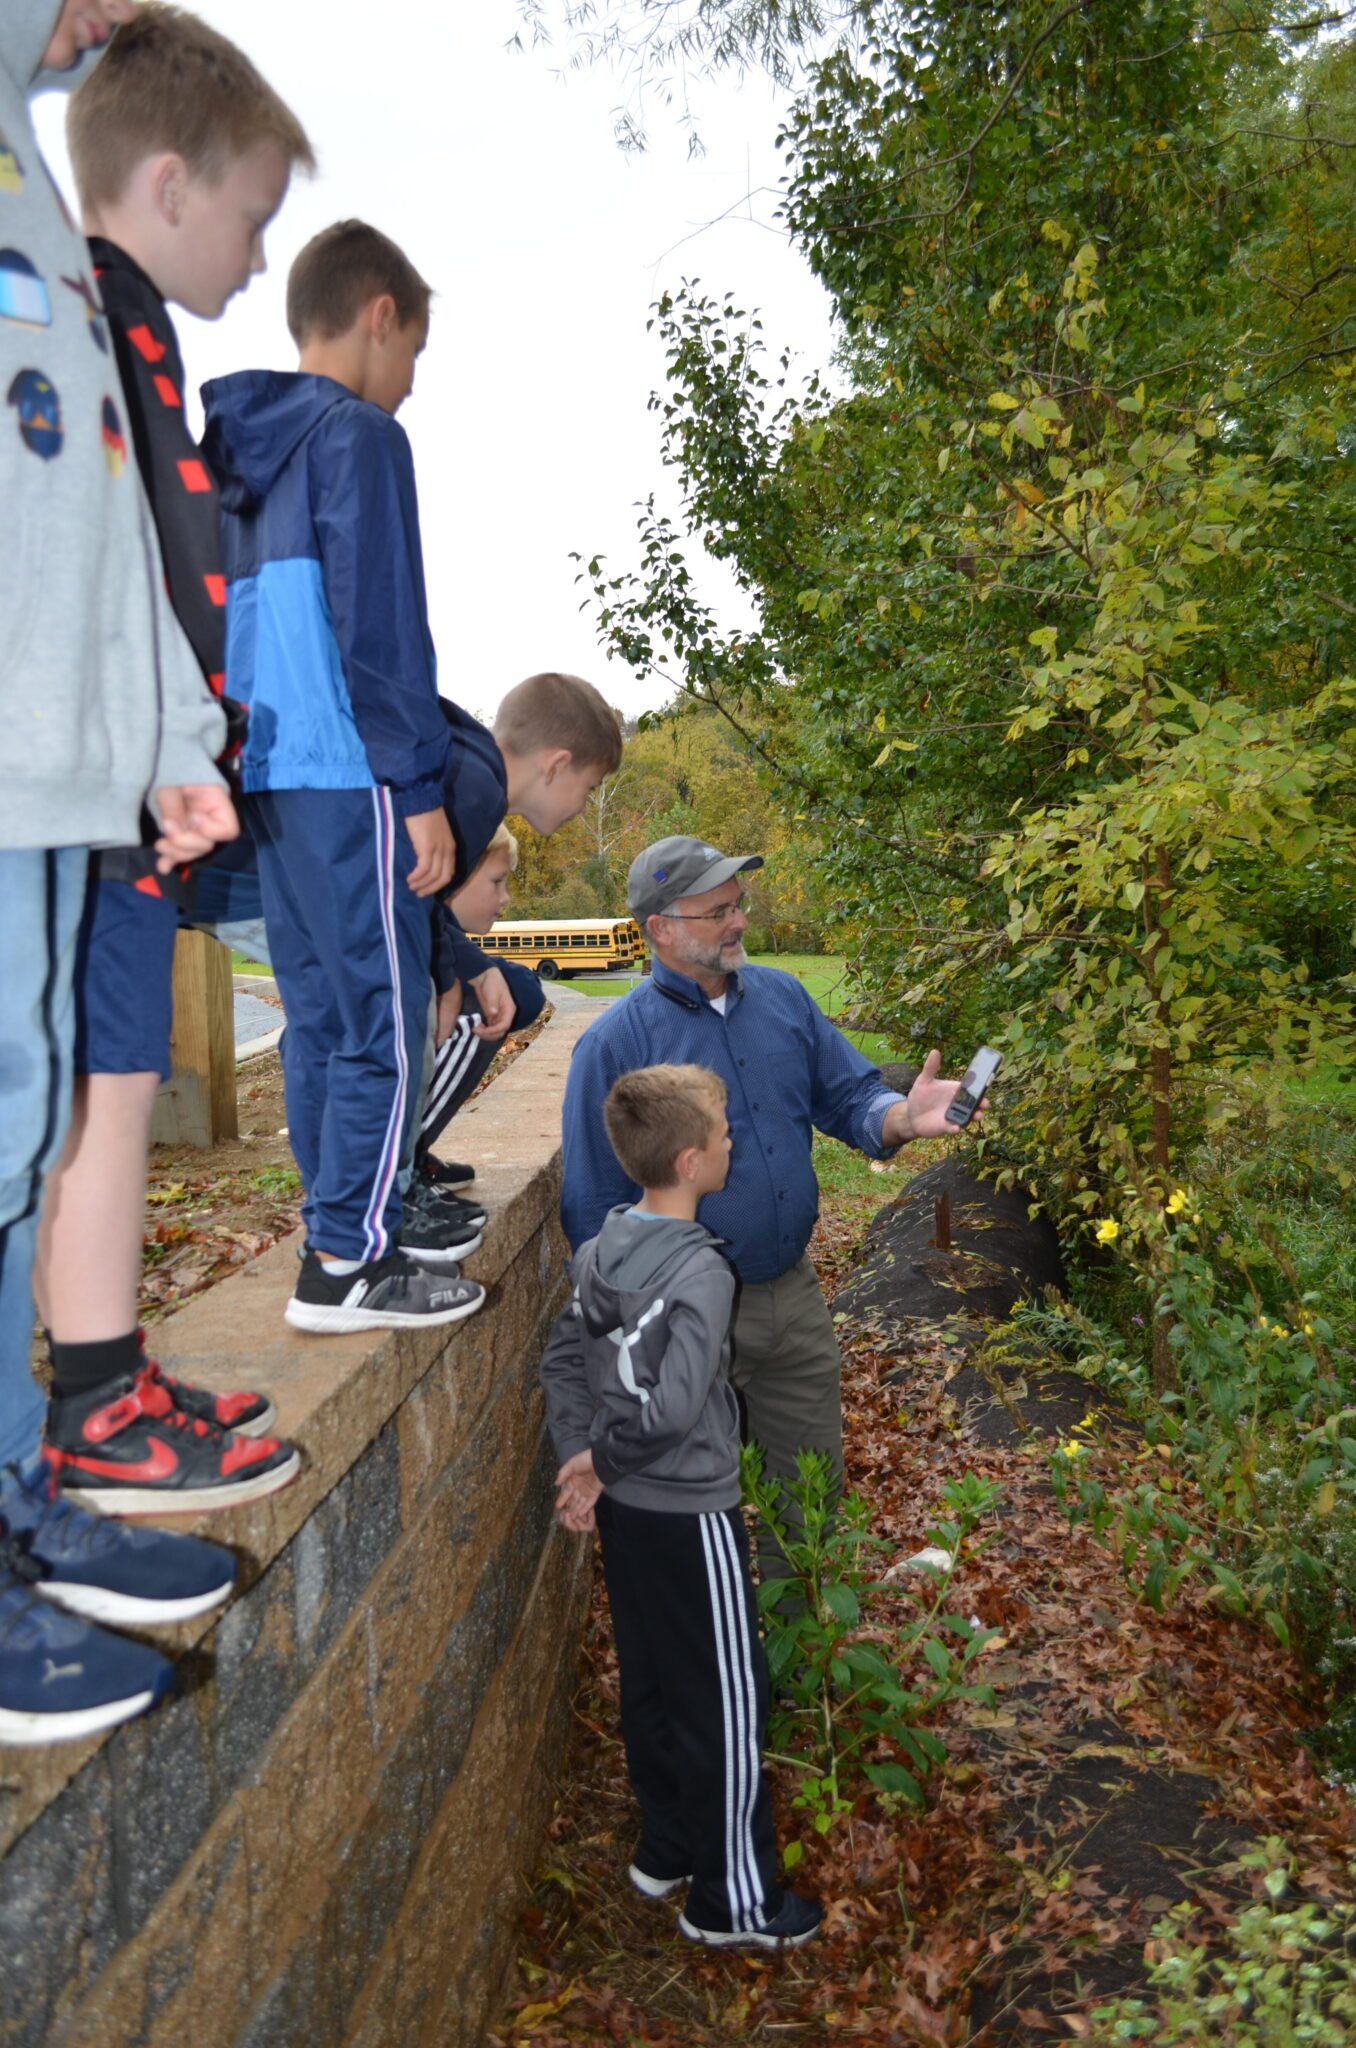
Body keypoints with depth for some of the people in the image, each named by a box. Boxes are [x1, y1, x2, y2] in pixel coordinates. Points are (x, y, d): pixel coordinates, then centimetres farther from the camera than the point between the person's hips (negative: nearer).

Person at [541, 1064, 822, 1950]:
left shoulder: (604, 1248, 0)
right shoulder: (700, 1270, -25)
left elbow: (565, 1356, 4)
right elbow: (672, 1406, -31)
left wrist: (583, 1459, -1)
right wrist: (601, 1459, -15)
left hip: (626, 1509, 8)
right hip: (690, 1515, -8)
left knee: (651, 1680, 21)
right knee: (727, 1702, 7)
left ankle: (667, 1848, 38)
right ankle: (733, 1900, 21)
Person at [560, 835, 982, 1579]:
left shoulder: (782, 997, 2)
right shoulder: (614, 1042, -14)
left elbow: (848, 1095, 4)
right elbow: (595, 1207, -10)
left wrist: (903, 1116, -20)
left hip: (794, 1294, 5)